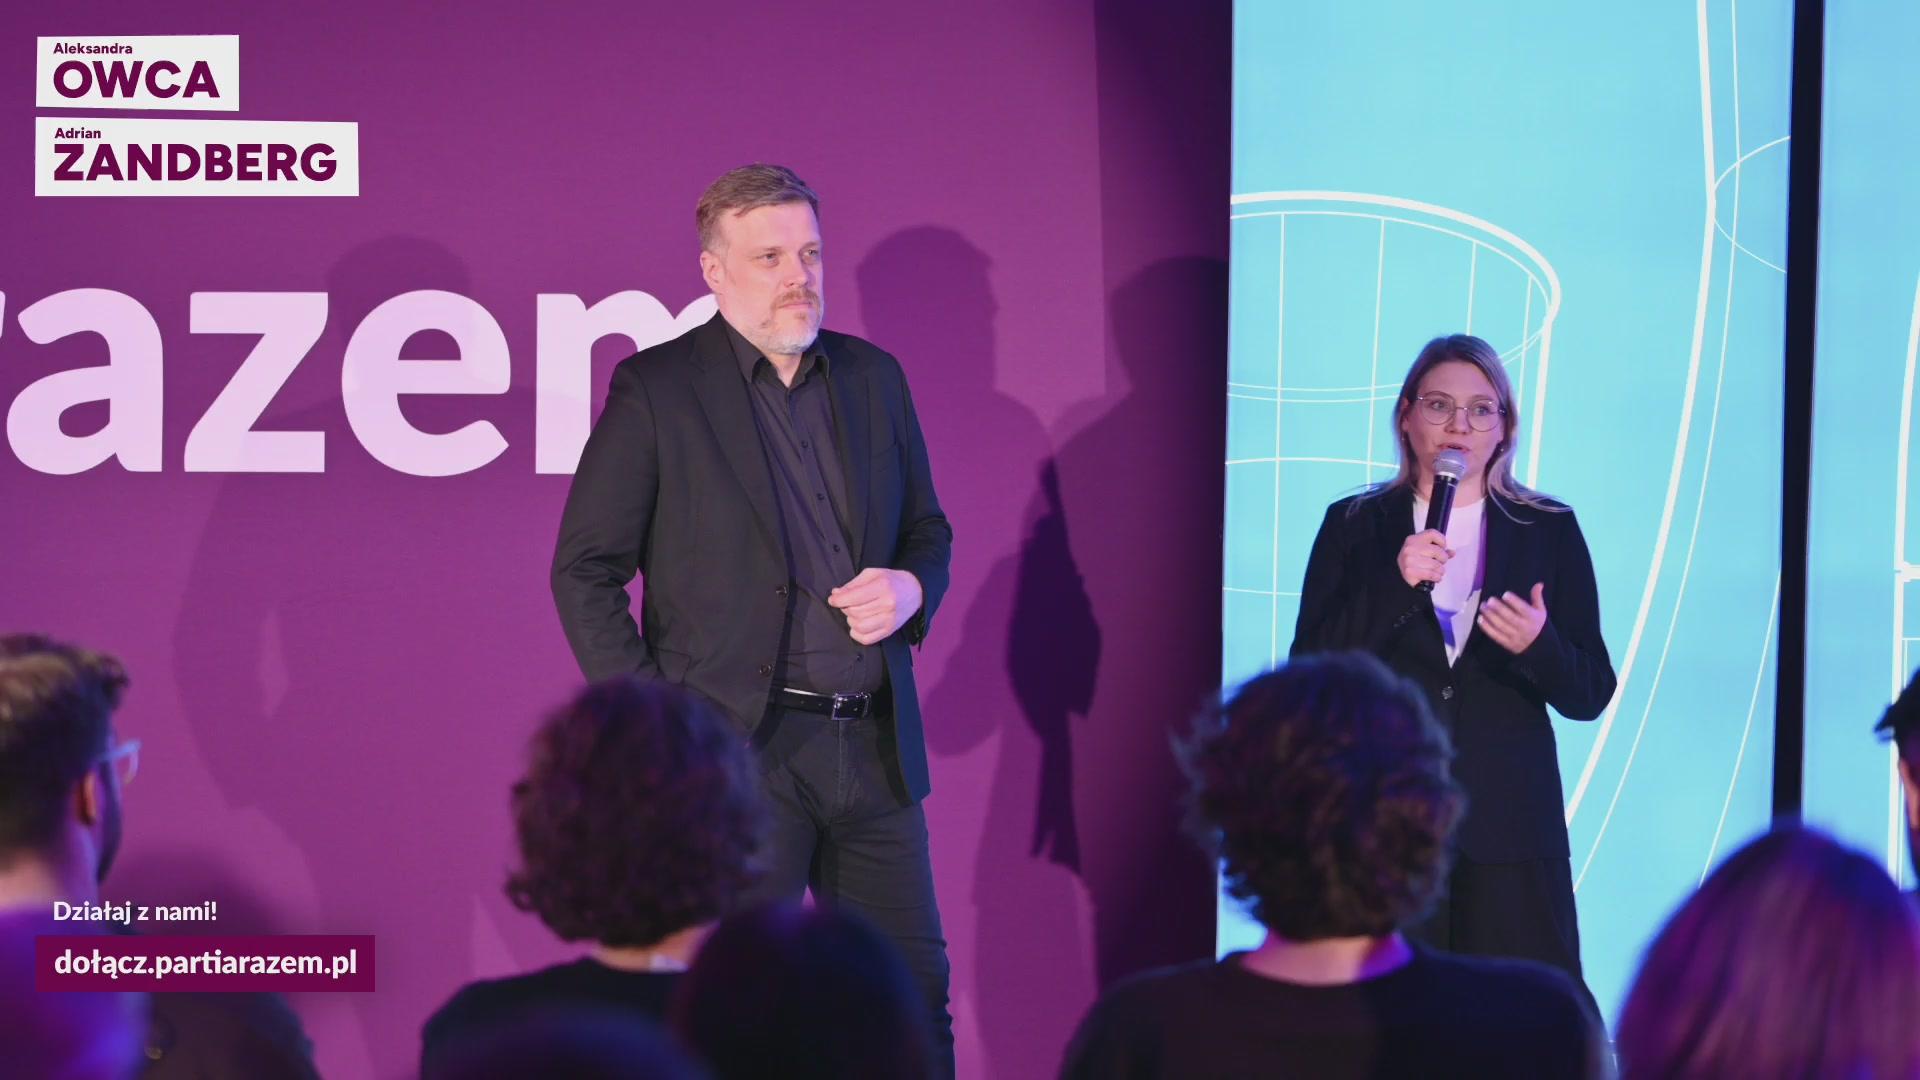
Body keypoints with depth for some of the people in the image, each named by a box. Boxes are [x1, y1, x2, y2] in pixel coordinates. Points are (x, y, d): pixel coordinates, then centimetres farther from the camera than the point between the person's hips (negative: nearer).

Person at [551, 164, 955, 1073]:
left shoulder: (873, 377, 11)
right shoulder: (656, 389, -4)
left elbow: (927, 532, 21)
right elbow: (585, 569, -3)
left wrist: (911, 588, -3)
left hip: (874, 747, 5)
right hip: (739, 748, -5)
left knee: (915, 994, 8)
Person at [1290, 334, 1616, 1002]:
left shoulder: (1549, 532, 9)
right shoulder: (1354, 527, 9)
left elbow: (1590, 695, 6)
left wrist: (1538, 646, -15)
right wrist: (1395, 584, -11)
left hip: (1507, 826, 0)